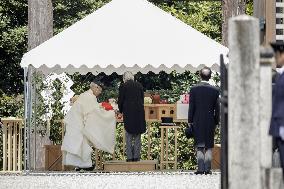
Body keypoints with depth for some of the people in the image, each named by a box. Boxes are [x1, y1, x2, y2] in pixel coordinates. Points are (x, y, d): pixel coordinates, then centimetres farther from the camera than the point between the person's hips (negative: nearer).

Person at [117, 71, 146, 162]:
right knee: (137, 135, 8)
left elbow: (120, 100, 0)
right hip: (139, 112, 3)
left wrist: (121, 111, 17)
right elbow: (142, 99, 12)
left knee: (129, 135, 3)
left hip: (128, 113, -3)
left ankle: (130, 157, 0)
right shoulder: (139, 85, 6)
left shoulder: (123, 86, -4)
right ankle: (136, 156, 7)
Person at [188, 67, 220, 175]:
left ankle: (200, 168, -5)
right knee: (209, 147, 6)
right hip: (210, 121, 0)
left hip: (197, 121, 0)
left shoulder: (194, 89, -4)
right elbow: (217, 108, 1)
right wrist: (216, 122, 10)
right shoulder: (215, 90, -3)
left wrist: (190, 121, 3)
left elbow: (191, 107, -3)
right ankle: (207, 169, 2)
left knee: (199, 147, 4)